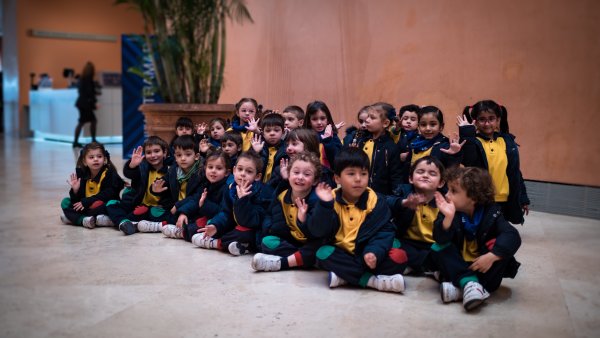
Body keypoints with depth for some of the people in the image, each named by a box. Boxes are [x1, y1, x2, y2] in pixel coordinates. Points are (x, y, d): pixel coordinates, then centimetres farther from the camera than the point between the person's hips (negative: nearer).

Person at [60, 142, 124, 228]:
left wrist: (86, 202, -22)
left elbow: (107, 195, -19)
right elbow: (77, 201, 2)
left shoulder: (109, 173, -9)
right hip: (85, 207, 6)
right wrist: (75, 190, -20)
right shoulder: (81, 174, 3)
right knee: (65, 202, -7)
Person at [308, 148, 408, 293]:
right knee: (323, 254, -30)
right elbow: (318, 231, -14)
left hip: (366, 255, 1)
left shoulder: (375, 200, -4)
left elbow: (384, 231, -7)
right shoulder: (330, 200, -7)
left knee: (399, 257, -22)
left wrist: (375, 252, -26)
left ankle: (345, 276, -23)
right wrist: (325, 205, -28)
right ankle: (373, 280, -28)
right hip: (342, 255, 0)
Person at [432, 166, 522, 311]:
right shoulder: (451, 213, -9)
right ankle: (469, 283, -38)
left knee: (499, 250, -27)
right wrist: (448, 217, -42)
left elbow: (513, 236, -27)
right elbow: (441, 240, -25)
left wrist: (491, 256, -40)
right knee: (437, 249, -20)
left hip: (483, 266, -1)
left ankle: (462, 289, -34)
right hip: (460, 266, 1)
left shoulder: (491, 213, -11)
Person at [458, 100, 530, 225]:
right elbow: (466, 163, -28)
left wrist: (523, 198, 12)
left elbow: (515, 172, 11)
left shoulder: (508, 142, 6)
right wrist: (467, 135, -30)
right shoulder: (473, 142, -7)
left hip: (503, 201, 4)